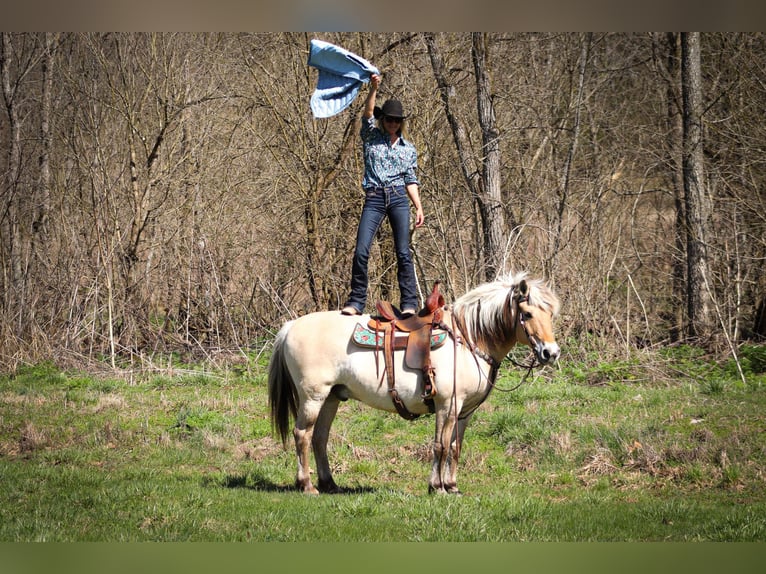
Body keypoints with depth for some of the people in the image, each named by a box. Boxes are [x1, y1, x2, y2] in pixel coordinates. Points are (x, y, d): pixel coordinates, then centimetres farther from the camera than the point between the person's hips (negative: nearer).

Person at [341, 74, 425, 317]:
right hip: (374, 198, -1)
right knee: (361, 251, -10)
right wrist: (373, 89, -18)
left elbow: (411, 181, 16)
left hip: (398, 198, 1)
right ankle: (356, 302, -3)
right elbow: (368, 114, -3)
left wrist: (418, 207, 5)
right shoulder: (371, 138, 13)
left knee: (403, 252, -6)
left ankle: (409, 304, -5)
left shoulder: (408, 149, 17)